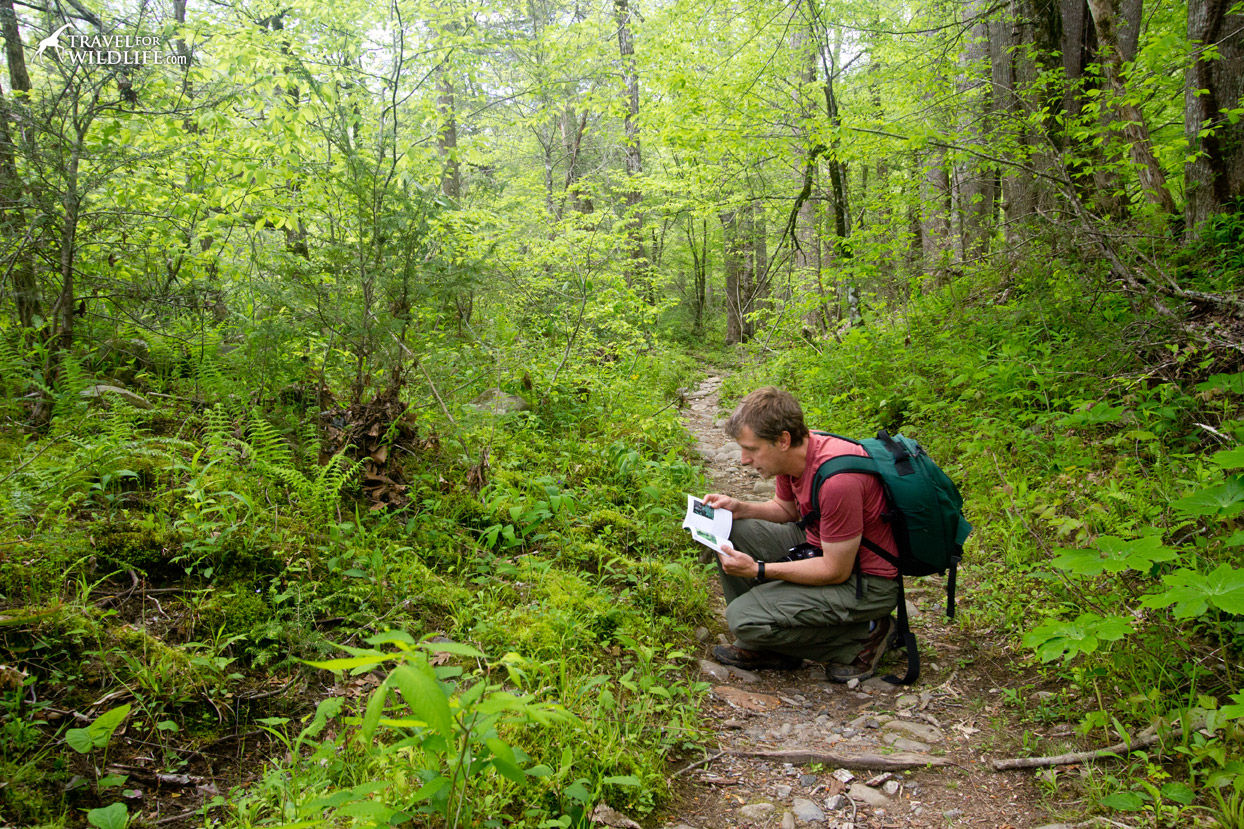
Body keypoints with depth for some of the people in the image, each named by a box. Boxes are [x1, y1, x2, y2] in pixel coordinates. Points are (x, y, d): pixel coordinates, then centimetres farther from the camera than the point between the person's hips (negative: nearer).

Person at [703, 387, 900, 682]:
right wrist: (739, 508, -3)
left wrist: (758, 570, -24)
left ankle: (863, 637, -1)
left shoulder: (836, 478, -32)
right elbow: (785, 508, 15)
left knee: (745, 619, -18)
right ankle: (765, 645, 7)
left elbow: (836, 571, -25)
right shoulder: (794, 453, -5)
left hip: (866, 581, -9)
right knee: (729, 531, -1)